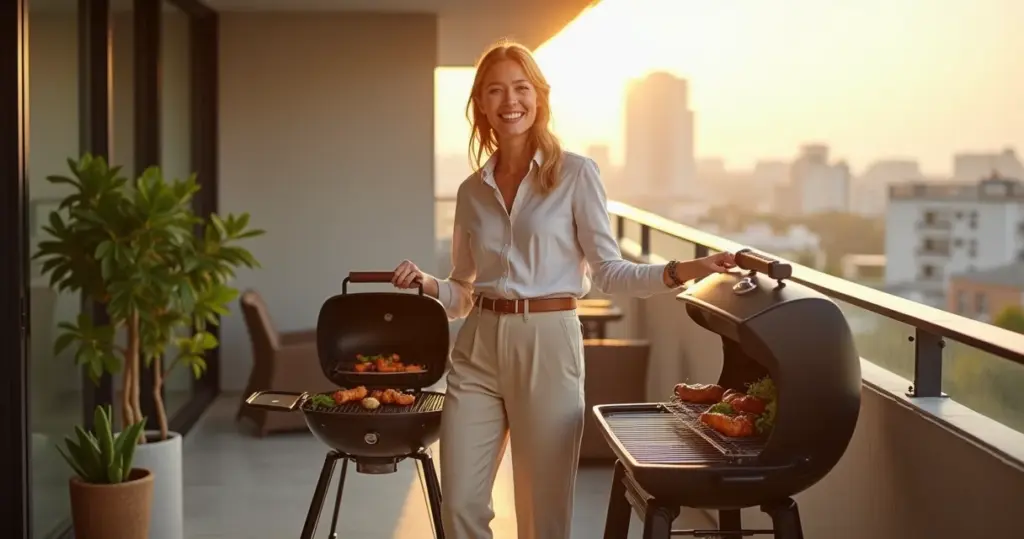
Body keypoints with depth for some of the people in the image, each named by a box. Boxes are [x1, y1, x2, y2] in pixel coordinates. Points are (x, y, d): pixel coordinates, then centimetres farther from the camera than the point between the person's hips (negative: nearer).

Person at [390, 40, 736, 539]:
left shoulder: (575, 173, -1)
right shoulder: (472, 190, 11)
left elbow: (608, 271, -3)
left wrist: (678, 272, -17)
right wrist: (426, 284, -4)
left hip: (547, 344, -4)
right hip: (478, 348, 4)